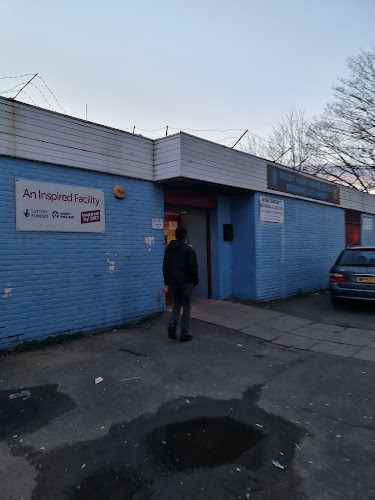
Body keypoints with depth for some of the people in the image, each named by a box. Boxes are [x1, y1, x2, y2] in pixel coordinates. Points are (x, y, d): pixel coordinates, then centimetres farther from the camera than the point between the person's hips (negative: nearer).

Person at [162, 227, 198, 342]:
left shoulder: (168, 249, 8)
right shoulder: (188, 249, -10)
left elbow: (165, 267, 10)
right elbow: (193, 268, -11)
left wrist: (166, 283, 14)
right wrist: (195, 283, 0)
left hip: (173, 282, 5)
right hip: (186, 283, -5)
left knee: (176, 304, 19)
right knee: (186, 307, 6)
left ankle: (172, 326, -1)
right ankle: (184, 334, 9)